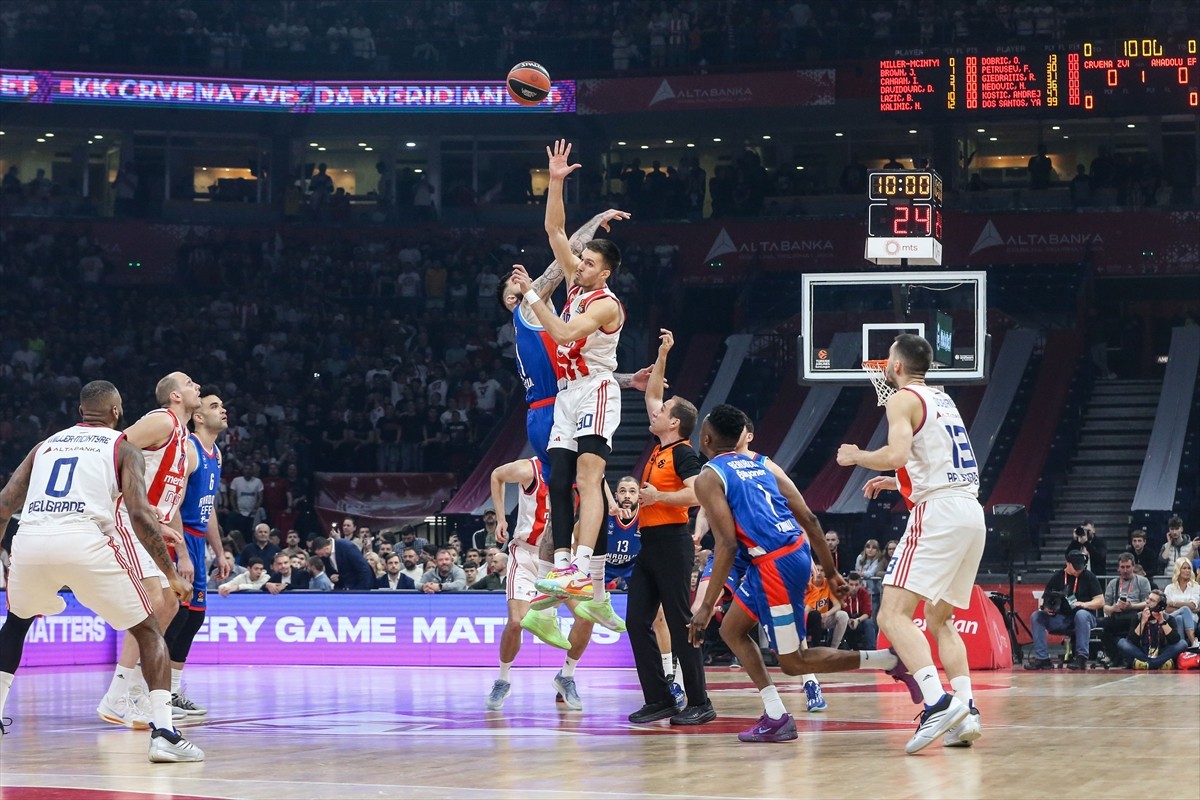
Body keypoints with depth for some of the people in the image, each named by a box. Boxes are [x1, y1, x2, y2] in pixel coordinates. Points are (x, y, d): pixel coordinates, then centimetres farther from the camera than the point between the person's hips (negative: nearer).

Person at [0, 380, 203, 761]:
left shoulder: (46, 445, 27)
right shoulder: (123, 447, 14)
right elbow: (139, 514, 0)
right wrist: (172, 574, 5)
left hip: (31, 542, 4)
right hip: (84, 542, -4)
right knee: (148, 630, 11)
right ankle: (164, 733, -5)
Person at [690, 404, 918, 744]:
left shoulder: (709, 478, -4)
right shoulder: (763, 465, 17)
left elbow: (727, 544, -14)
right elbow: (808, 518, 11)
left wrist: (707, 606, -13)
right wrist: (831, 571, 17)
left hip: (775, 564, -9)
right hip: (798, 550, 9)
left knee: (793, 662, 5)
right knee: (731, 630, 21)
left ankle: (891, 661, -4)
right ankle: (775, 717, 12)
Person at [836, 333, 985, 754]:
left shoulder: (904, 399, -2)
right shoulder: (942, 400, 24)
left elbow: (896, 454, -18)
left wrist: (857, 456, 0)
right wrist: (899, 482, 36)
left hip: (938, 513, -9)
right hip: (972, 513, 9)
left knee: (893, 614, -13)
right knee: (940, 619, 18)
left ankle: (938, 702, -31)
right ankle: (966, 712, 4)